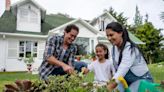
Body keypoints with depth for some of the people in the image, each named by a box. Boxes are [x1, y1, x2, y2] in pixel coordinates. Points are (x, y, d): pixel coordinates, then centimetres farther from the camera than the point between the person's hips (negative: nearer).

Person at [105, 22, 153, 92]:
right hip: (126, 80, 6)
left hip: (141, 79, -6)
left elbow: (123, 67, -35)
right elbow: (117, 68, 4)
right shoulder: (113, 49, -1)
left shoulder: (129, 48, -23)